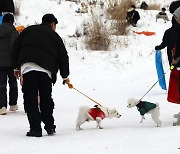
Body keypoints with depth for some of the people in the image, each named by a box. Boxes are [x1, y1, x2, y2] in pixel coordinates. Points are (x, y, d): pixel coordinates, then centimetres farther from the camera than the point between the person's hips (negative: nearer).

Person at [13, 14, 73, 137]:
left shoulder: (28, 30, 22)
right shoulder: (55, 36, 18)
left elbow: (16, 48, 17)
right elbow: (63, 57, 20)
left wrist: (16, 67, 22)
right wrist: (65, 76, 29)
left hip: (28, 68, 0)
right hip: (46, 70, 0)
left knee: (30, 99, 1)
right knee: (46, 99, 14)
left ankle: (35, 128, -5)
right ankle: (50, 127, 15)